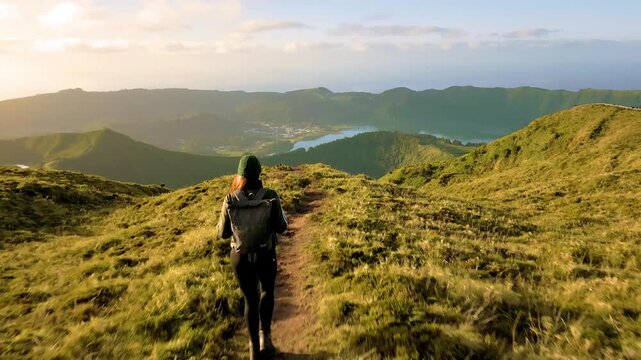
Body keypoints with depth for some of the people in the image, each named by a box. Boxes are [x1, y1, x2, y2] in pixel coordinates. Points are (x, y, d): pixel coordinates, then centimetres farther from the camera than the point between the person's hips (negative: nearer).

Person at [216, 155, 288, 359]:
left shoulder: (230, 200, -14)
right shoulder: (270, 196, -17)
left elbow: (222, 233, -4)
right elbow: (280, 227, -7)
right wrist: (280, 211, 12)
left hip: (240, 257, 1)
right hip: (266, 255, -1)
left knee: (250, 299, 20)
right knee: (267, 291, 29)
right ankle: (265, 335, 21)